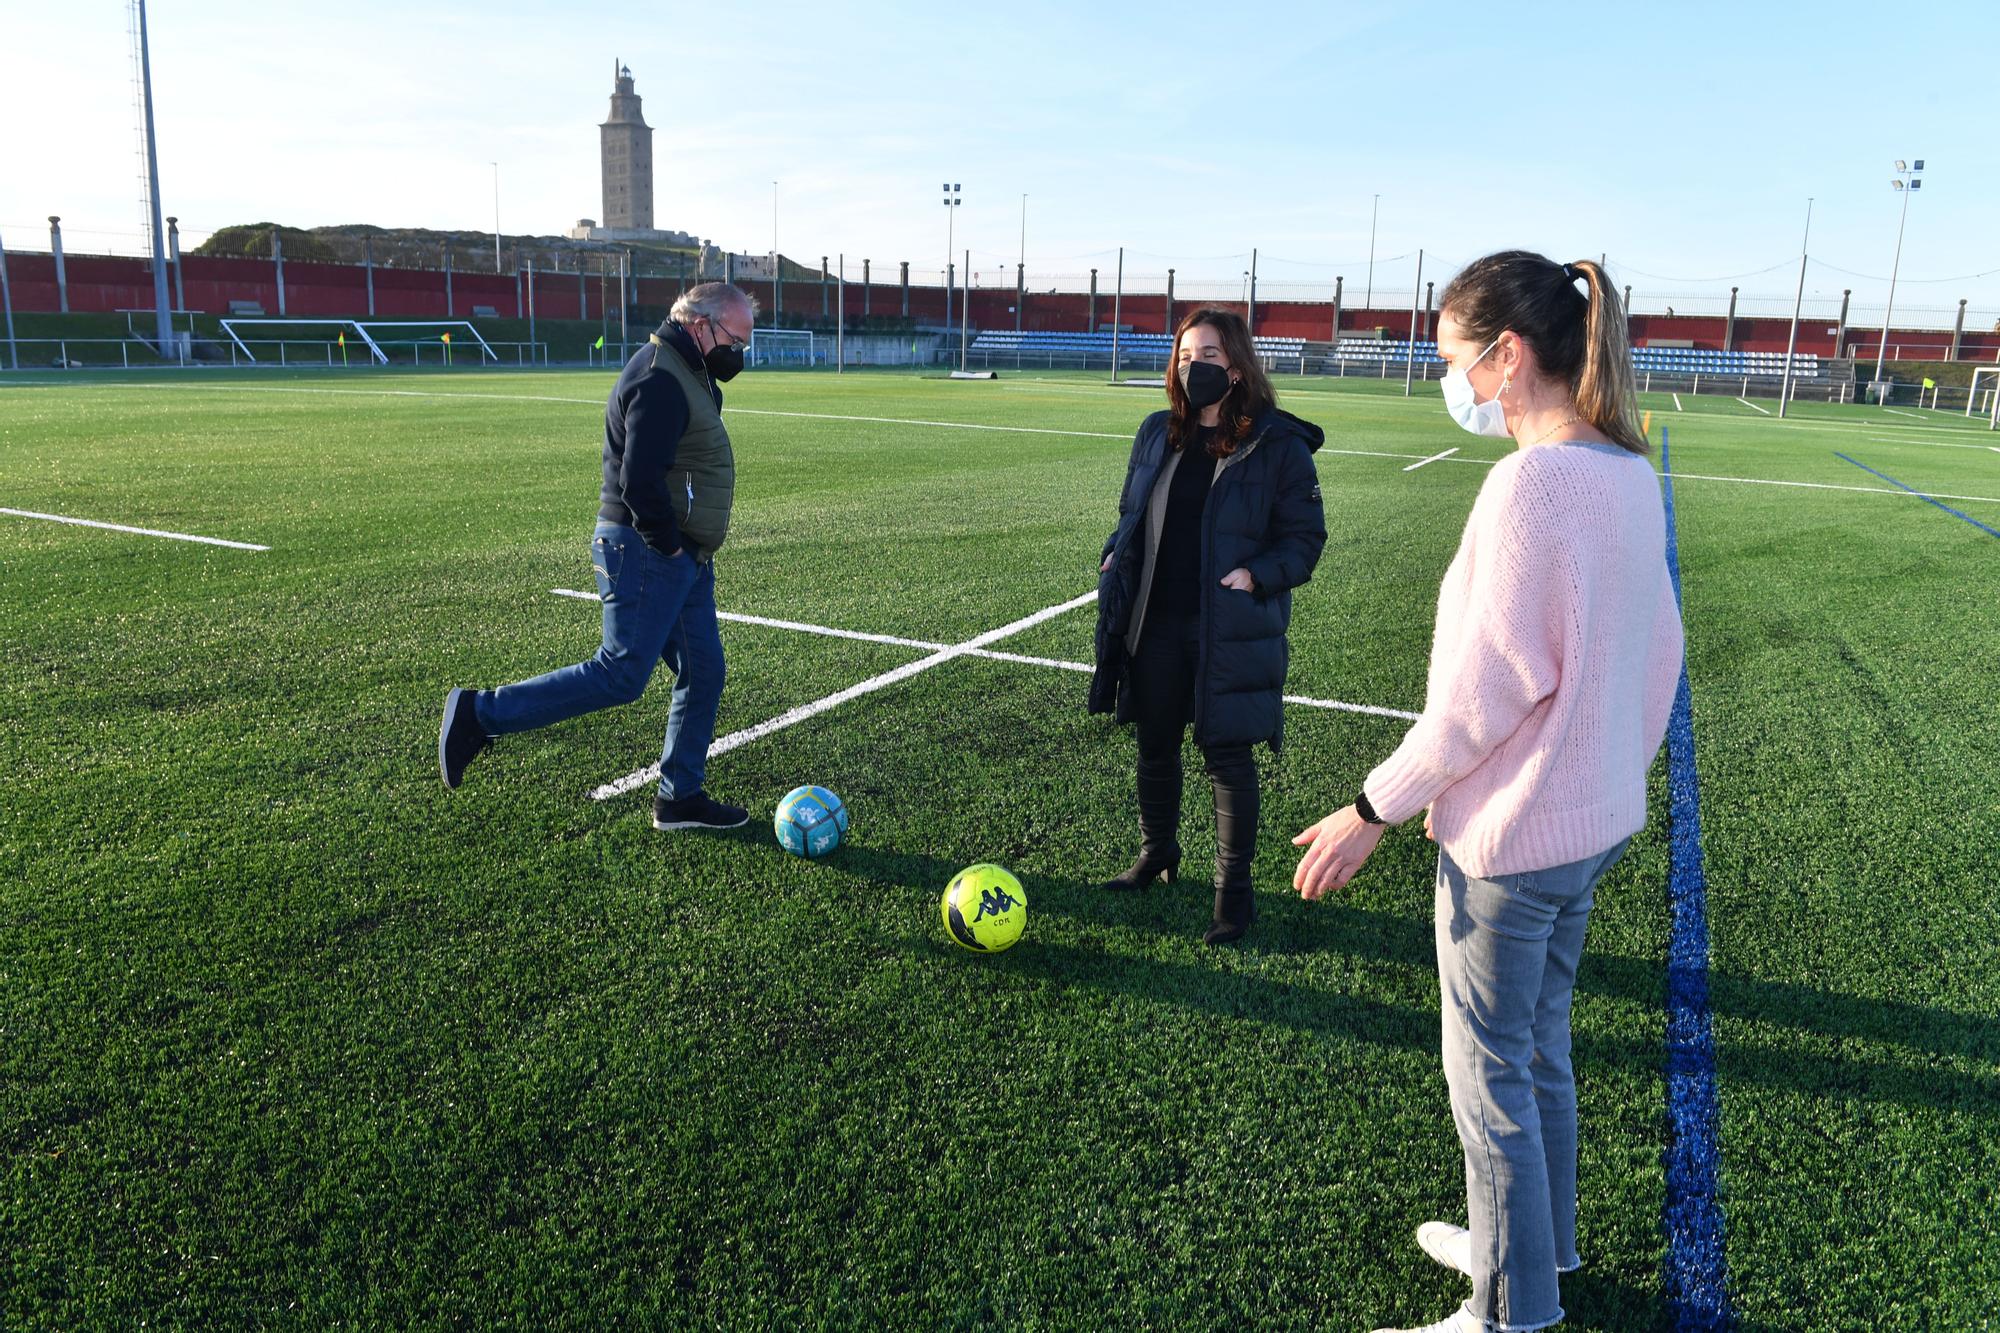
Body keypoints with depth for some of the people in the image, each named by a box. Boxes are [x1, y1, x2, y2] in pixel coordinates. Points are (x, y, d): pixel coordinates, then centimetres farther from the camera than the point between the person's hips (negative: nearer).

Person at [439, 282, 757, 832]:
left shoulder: (689, 374, 16)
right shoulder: (660, 378, -18)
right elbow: (640, 480, -27)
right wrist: (668, 543, -15)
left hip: (685, 558, 10)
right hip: (646, 553, -10)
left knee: (703, 673, 10)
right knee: (620, 675, -9)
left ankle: (680, 798, 19)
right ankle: (479, 714, 1)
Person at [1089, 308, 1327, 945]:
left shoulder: (1277, 445, -7)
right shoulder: (1157, 434, 8)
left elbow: (1305, 536, -5)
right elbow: (1131, 512, 19)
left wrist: (1257, 576, -19)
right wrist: (1114, 557, 2)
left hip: (1229, 631, -5)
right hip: (1155, 625, 5)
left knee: (1227, 755, 3)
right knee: (1155, 746, 17)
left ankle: (1234, 888, 17)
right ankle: (1156, 853, 39)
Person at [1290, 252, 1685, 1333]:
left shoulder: (1530, 483, -24)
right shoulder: (1630, 474, 4)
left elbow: (1489, 688, -23)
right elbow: (1658, 649, 12)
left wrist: (1374, 809, -15)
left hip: (1510, 840, -9)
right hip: (1597, 822, 9)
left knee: (1490, 1076, 9)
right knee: (1541, 1047, 25)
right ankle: (1536, 1244, 44)